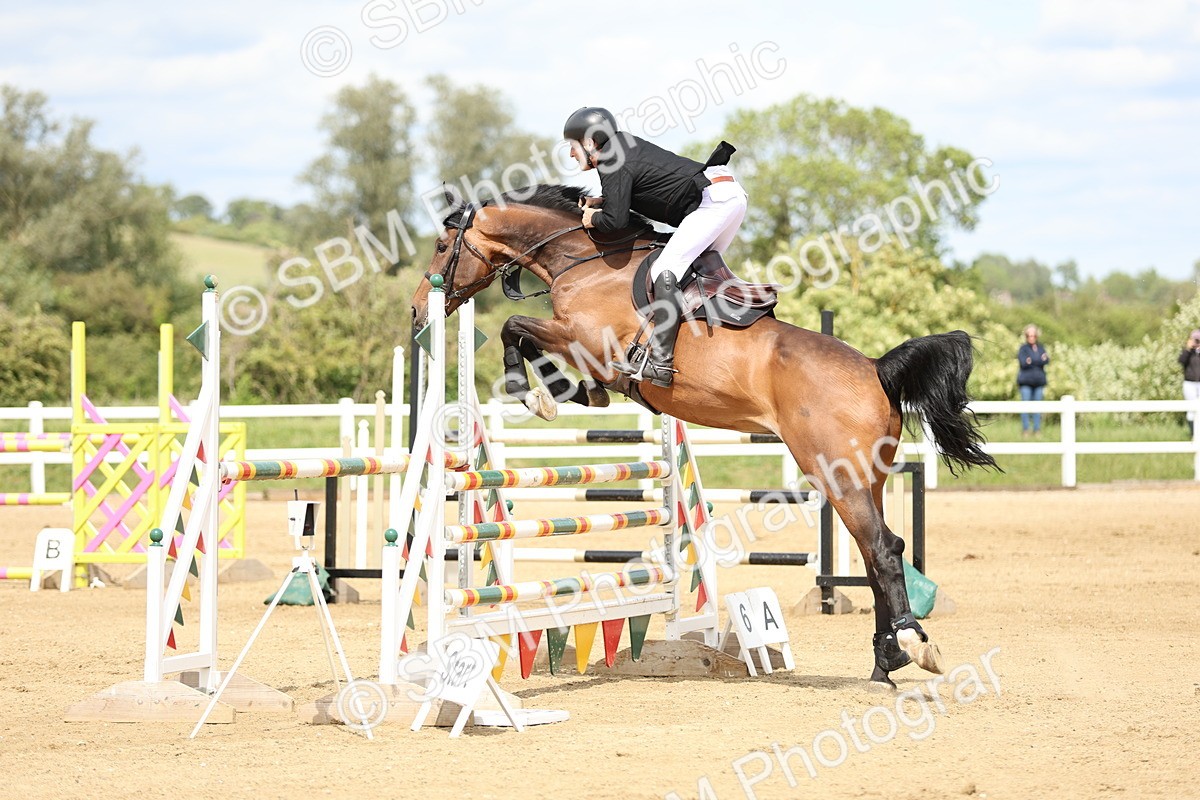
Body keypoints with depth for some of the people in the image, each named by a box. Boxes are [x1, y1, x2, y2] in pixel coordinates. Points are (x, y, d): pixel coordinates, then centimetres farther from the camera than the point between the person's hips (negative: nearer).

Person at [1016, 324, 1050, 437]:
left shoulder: (1040, 348, 14)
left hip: (1038, 381, 3)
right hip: (1026, 381, -3)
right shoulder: (1023, 349, 4)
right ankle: (1025, 429, -2)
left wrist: (1031, 361, -16)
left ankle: (1037, 429, 6)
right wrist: (1040, 360, -17)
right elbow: (1023, 363, -11)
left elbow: (1046, 360, -1)